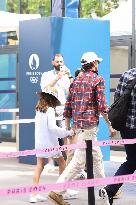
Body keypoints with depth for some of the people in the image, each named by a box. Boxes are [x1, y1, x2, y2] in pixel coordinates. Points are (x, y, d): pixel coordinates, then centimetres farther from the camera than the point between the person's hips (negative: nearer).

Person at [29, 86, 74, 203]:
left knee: (39, 166, 5)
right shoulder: (50, 110, -15)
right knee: (62, 163, 13)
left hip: (39, 143, 6)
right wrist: (68, 132, -18)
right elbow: (52, 127, -24)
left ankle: (34, 194, -3)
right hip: (50, 143, -6)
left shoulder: (38, 109, 7)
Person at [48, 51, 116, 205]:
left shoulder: (76, 80, 14)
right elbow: (102, 106, -13)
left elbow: (68, 106, 13)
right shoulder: (98, 79, -6)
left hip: (78, 124, 8)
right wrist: (110, 125, -8)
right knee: (79, 161, -8)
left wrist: (67, 127, 18)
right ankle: (57, 191, -11)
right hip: (89, 124, -8)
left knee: (96, 157, 18)